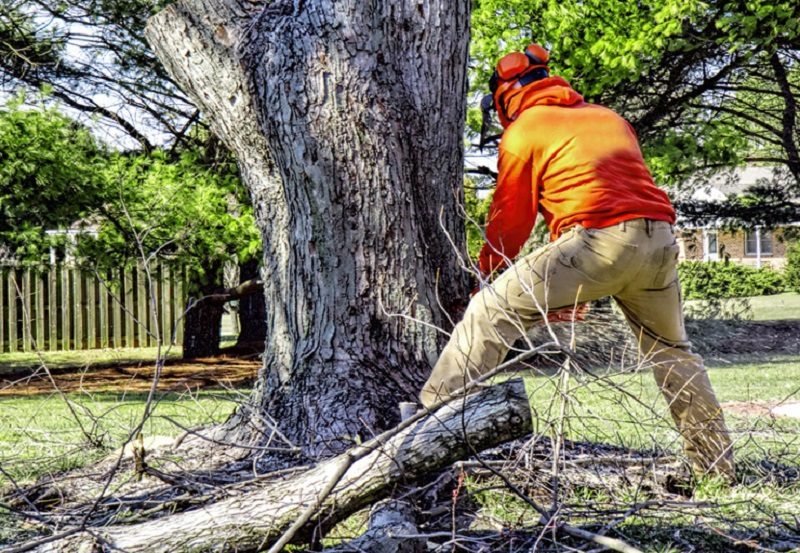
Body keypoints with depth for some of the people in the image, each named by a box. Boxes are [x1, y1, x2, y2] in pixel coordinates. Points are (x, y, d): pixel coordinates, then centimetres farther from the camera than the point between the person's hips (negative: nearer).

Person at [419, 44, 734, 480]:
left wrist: (488, 272, 26)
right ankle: (717, 464, 30)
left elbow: (510, 216, 10)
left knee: (489, 313, -1)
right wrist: (572, 286, 33)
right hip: (659, 236, 7)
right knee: (671, 350, 25)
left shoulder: (523, 130, 10)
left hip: (599, 239, -7)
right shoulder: (609, 118, 29)